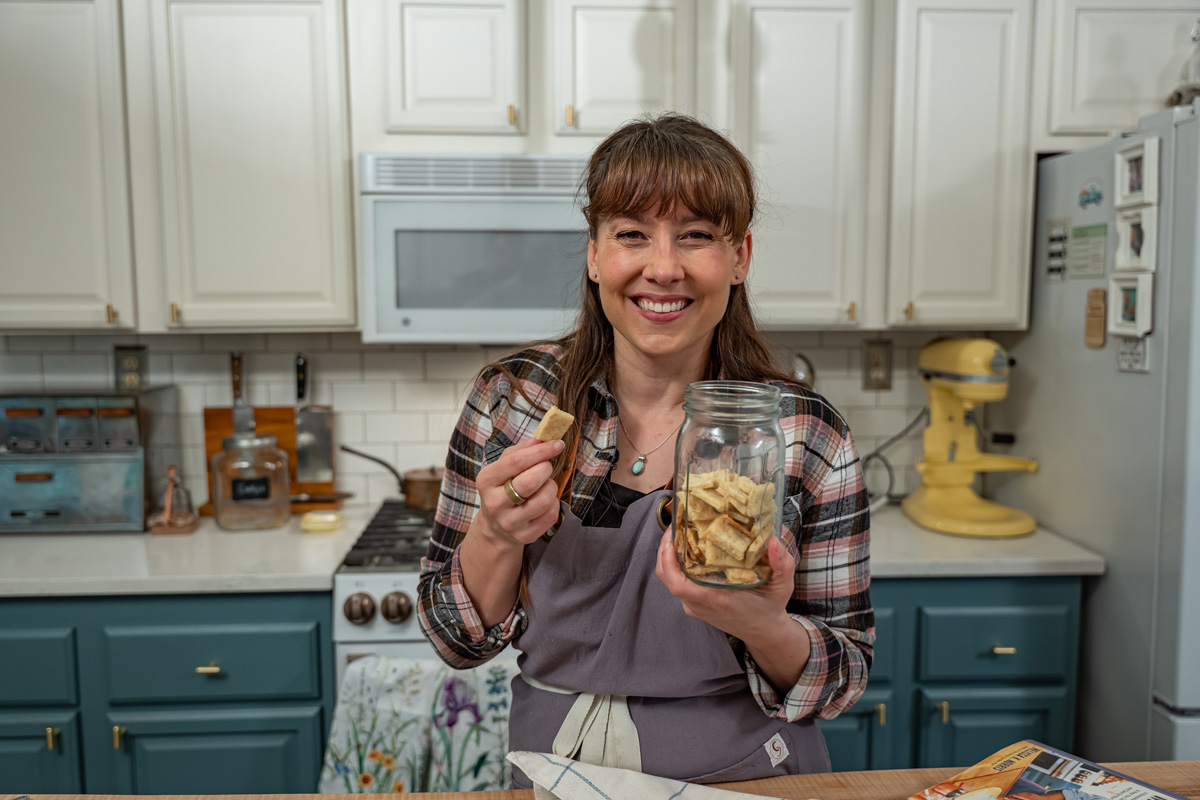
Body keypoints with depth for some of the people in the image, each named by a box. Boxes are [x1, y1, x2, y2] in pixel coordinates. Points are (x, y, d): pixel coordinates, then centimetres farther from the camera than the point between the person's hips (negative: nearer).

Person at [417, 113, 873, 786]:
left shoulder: (808, 435, -16)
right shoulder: (512, 396, -13)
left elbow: (845, 678, -9)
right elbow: (457, 640, -7)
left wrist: (764, 627, -29)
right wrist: (497, 536, -26)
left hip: (743, 778, -1)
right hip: (558, 775, 2)